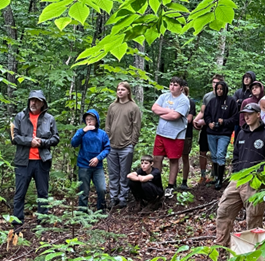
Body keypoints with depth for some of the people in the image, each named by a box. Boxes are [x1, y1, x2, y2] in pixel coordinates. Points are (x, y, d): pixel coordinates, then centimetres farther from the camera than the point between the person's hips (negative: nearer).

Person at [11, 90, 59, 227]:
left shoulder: (49, 119, 5)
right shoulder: (20, 117, 4)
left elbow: (55, 138, 5)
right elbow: (14, 137, 0)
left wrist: (42, 142, -11)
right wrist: (29, 141, -14)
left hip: (42, 161, 1)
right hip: (23, 161, -1)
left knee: (43, 192, 10)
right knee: (20, 193, 2)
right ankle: (17, 221, 9)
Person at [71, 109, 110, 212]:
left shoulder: (102, 133, 3)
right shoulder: (81, 132, 1)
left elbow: (107, 148, 3)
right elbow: (73, 143, -14)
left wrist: (98, 158, -12)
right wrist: (83, 131, -22)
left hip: (98, 166, 1)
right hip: (84, 166, 0)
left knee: (102, 189, -11)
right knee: (84, 192, 5)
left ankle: (101, 211, 8)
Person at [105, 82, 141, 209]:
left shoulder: (133, 107, -2)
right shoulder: (112, 106, 11)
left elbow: (136, 127, -4)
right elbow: (107, 125, 13)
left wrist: (132, 143, -8)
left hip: (126, 147, -4)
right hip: (111, 146, 4)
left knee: (124, 175, 4)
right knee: (113, 174, 10)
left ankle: (123, 198, 12)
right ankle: (113, 198, 18)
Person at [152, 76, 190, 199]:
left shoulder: (184, 100, -10)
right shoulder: (164, 96, 9)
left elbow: (175, 115, -21)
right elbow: (154, 108, -3)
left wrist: (162, 114, -5)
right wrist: (169, 110, -11)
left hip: (176, 135, -5)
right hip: (161, 133, 5)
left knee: (174, 160, 4)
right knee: (157, 158, 7)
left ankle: (170, 187, 14)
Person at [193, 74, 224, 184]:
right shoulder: (207, 96, 11)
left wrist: (204, 121, -15)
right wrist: (195, 120, -3)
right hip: (205, 127, 4)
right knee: (202, 152, 4)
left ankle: (213, 176, 14)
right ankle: (203, 176, 13)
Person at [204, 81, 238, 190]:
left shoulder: (231, 101, -3)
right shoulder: (212, 101, 7)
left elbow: (235, 117, -2)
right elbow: (206, 114, 14)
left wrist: (224, 122, -15)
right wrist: (209, 123, -4)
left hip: (224, 134, -4)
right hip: (211, 133, 4)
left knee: (220, 156, -11)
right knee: (214, 156, 12)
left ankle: (219, 181, -5)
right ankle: (216, 176, 26)